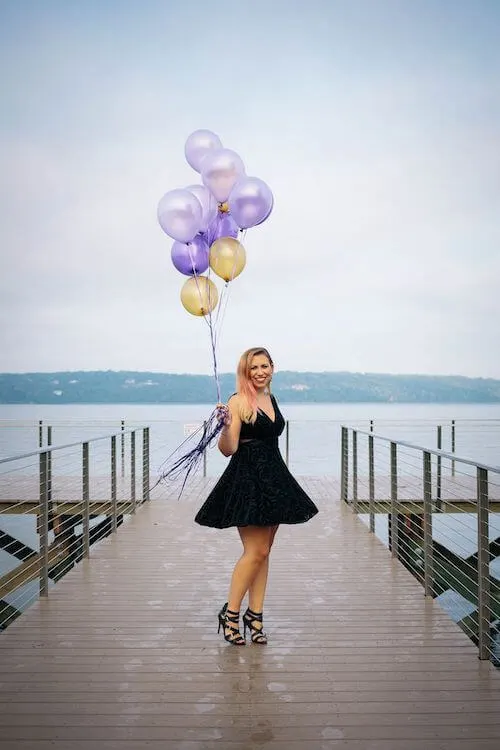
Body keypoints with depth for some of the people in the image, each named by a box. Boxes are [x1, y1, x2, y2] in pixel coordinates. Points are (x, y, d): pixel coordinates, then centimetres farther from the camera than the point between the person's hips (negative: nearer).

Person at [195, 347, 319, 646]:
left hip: (274, 479, 8)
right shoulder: (239, 401, -11)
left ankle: (255, 614, 20)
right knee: (256, 551, -7)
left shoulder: (271, 399, 13)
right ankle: (231, 612, 10)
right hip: (247, 480, -8)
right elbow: (228, 449, -16)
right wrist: (226, 425, -34)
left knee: (264, 551, 10)